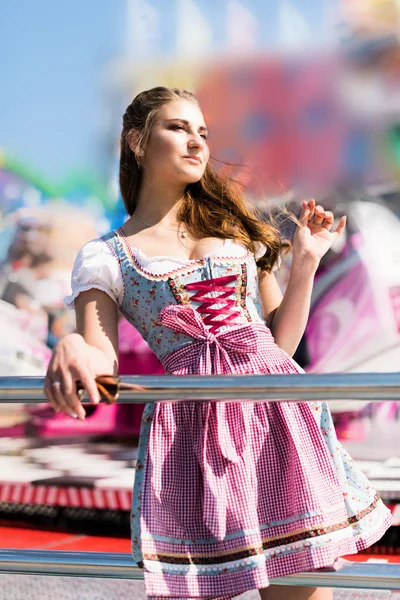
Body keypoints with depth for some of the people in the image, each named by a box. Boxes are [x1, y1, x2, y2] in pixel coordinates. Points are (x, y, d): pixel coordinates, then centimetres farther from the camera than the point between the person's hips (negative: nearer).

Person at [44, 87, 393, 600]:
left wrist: (307, 261, 6)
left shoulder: (234, 227, 18)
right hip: (192, 426, -2)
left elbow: (280, 341, 16)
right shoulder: (104, 257, 8)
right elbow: (101, 363, -3)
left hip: (275, 410, 3)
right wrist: (70, 347, -25)